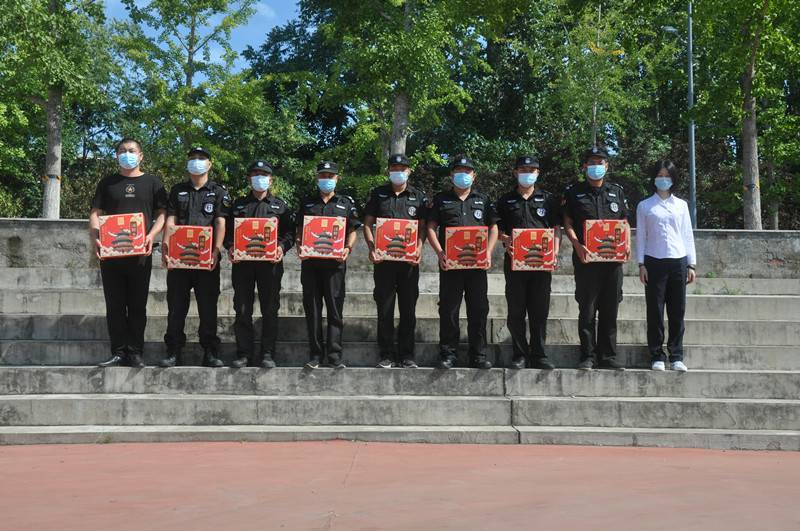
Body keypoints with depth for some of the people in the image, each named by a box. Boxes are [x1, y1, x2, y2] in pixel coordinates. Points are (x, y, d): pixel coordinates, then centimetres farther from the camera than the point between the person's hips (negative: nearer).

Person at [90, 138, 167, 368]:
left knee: (137, 305, 1)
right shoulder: (107, 183, 14)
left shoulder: (152, 183, 10)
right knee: (115, 304, 2)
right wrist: (95, 237, -9)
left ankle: (135, 352, 7)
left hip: (140, 253, -1)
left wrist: (151, 235, -13)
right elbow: (96, 213, 9)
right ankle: (118, 352, 8)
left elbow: (162, 214, 5)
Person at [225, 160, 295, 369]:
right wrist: (230, 247, -6)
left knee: (270, 310, 0)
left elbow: (290, 232, 7)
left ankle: (267, 354, 6)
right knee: (242, 310, 0)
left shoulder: (280, 205, 14)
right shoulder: (239, 205, 18)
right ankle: (244, 353, 7)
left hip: (270, 263, -1)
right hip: (242, 262, 1)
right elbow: (228, 230, 13)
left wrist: (282, 247, -12)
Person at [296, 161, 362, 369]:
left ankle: (335, 355, -1)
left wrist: (348, 248, -8)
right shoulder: (307, 203, 16)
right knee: (312, 308, 3)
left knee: (335, 308, -3)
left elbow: (353, 231, 10)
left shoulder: (346, 203, 12)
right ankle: (315, 354, 8)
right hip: (310, 261, 2)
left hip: (335, 261, -2)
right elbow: (299, 230, 15)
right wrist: (299, 246, -3)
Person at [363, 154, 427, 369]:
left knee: (408, 309, 3)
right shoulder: (378, 194, 10)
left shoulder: (418, 196, 10)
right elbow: (367, 224, 8)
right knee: (384, 308, 1)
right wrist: (372, 248, -7)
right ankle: (386, 355, 8)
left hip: (409, 260, 0)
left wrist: (419, 249, -10)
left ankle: (406, 356, 11)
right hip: (383, 259, 0)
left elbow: (422, 226, 7)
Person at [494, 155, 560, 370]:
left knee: (540, 310, 2)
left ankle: (538, 355, 9)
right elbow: (497, 229, 9)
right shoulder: (505, 201, 11)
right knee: (516, 310, 2)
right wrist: (506, 241, -12)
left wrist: (555, 252, -6)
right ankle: (520, 354, 11)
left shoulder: (548, 200, 11)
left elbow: (556, 229, 9)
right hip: (514, 261, 0)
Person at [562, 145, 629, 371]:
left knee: (610, 309, 5)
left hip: (613, 259, 3)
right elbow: (567, 223, 2)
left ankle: (607, 356, 12)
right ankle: (587, 356, 5)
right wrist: (577, 245, -14)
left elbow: (624, 223, 17)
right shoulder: (574, 192, 7)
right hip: (586, 258, -3)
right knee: (587, 310, -1)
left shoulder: (617, 191, 16)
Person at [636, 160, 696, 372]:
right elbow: (640, 236, 6)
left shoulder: (681, 205, 13)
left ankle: (676, 357, 9)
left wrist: (691, 264, 7)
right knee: (655, 311, -1)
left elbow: (688, 235, 13)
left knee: (678, 311, 2)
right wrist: (641, 265, -2)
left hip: (678, 261, 2)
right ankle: (657, 356, 5)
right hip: (654, 262, -2)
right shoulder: (644, 206, 8)